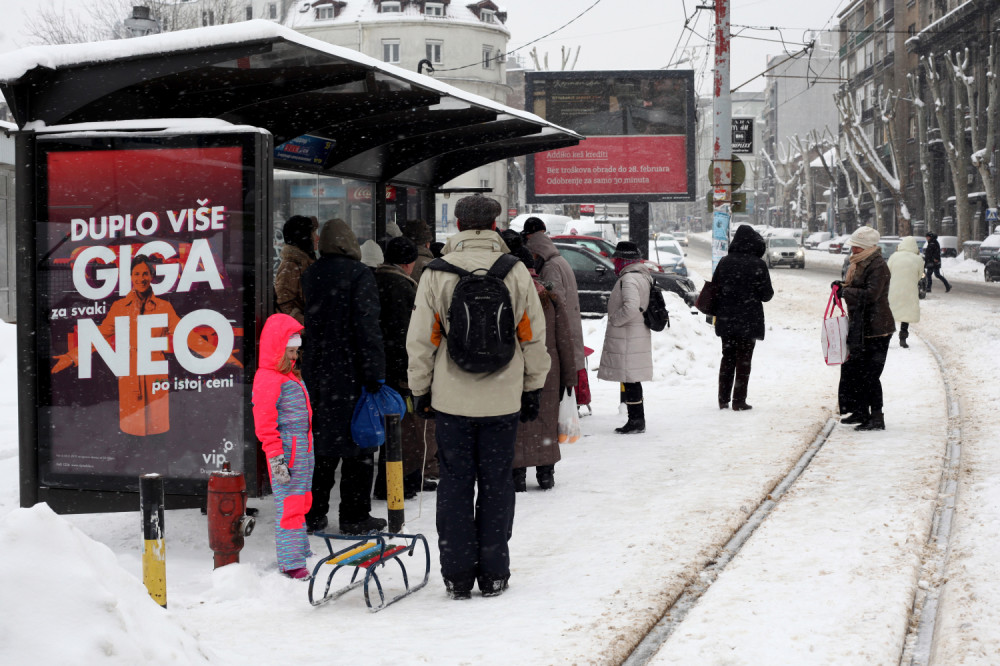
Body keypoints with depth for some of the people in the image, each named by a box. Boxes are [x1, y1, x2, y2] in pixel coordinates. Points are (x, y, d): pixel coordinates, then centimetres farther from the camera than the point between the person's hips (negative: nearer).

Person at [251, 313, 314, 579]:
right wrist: (276, 458, -19)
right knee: (289, 503, -7)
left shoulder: (291, 375, 17)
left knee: (300, 502, 17)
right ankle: (291, 563, -3)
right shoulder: (267, 378, -14)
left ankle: (300, 551, 29)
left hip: (303, 448, 10)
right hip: (286, 449, -10)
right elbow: (265, 424, -16)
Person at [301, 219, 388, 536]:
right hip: (350, 373, -6)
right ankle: (354, 516, 5)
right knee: (357, 443, 3)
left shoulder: (310, 276, 7)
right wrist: (374, 374, -14)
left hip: (316, 373, 6)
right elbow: (367, 326, -16)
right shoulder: (359, 274, -12)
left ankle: (312, 515, 18)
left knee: (322, 441, 14)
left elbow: (309, 323, 13)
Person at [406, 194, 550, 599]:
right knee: (496, 485, 9)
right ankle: (493, 574, 13)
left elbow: (420, 340, -2)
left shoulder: (437, 274, -5)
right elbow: (534, 336, 4)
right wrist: (533, 389, 14)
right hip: (502, 399, 1)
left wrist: (420, 390, 10)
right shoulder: (516, 273, -2)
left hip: (451, 399, -1)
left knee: (455, 485, 7)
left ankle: (457, 576, 9)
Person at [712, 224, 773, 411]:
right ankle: (738, 401, 2)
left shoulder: (724, 262, -2)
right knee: (744, 361, 4)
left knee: (727, 358, 14)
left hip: (726, 320, 4)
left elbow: (714, 289, 2)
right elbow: (766, 294, -9)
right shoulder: (758, 265, -13)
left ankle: (723, 400, 15)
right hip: (749, 321, -3)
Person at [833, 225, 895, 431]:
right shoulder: (859, 264, 14)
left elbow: (870, 294, -26)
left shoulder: (878, 266, -16)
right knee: (852, 369, 16)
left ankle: (877, 418, -2)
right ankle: (860, 411, 28)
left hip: (875, 329, -10)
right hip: (859, 327, 10)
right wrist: (842, 286, 3)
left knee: (869, 375, -8)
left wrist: (845, 291, -17)